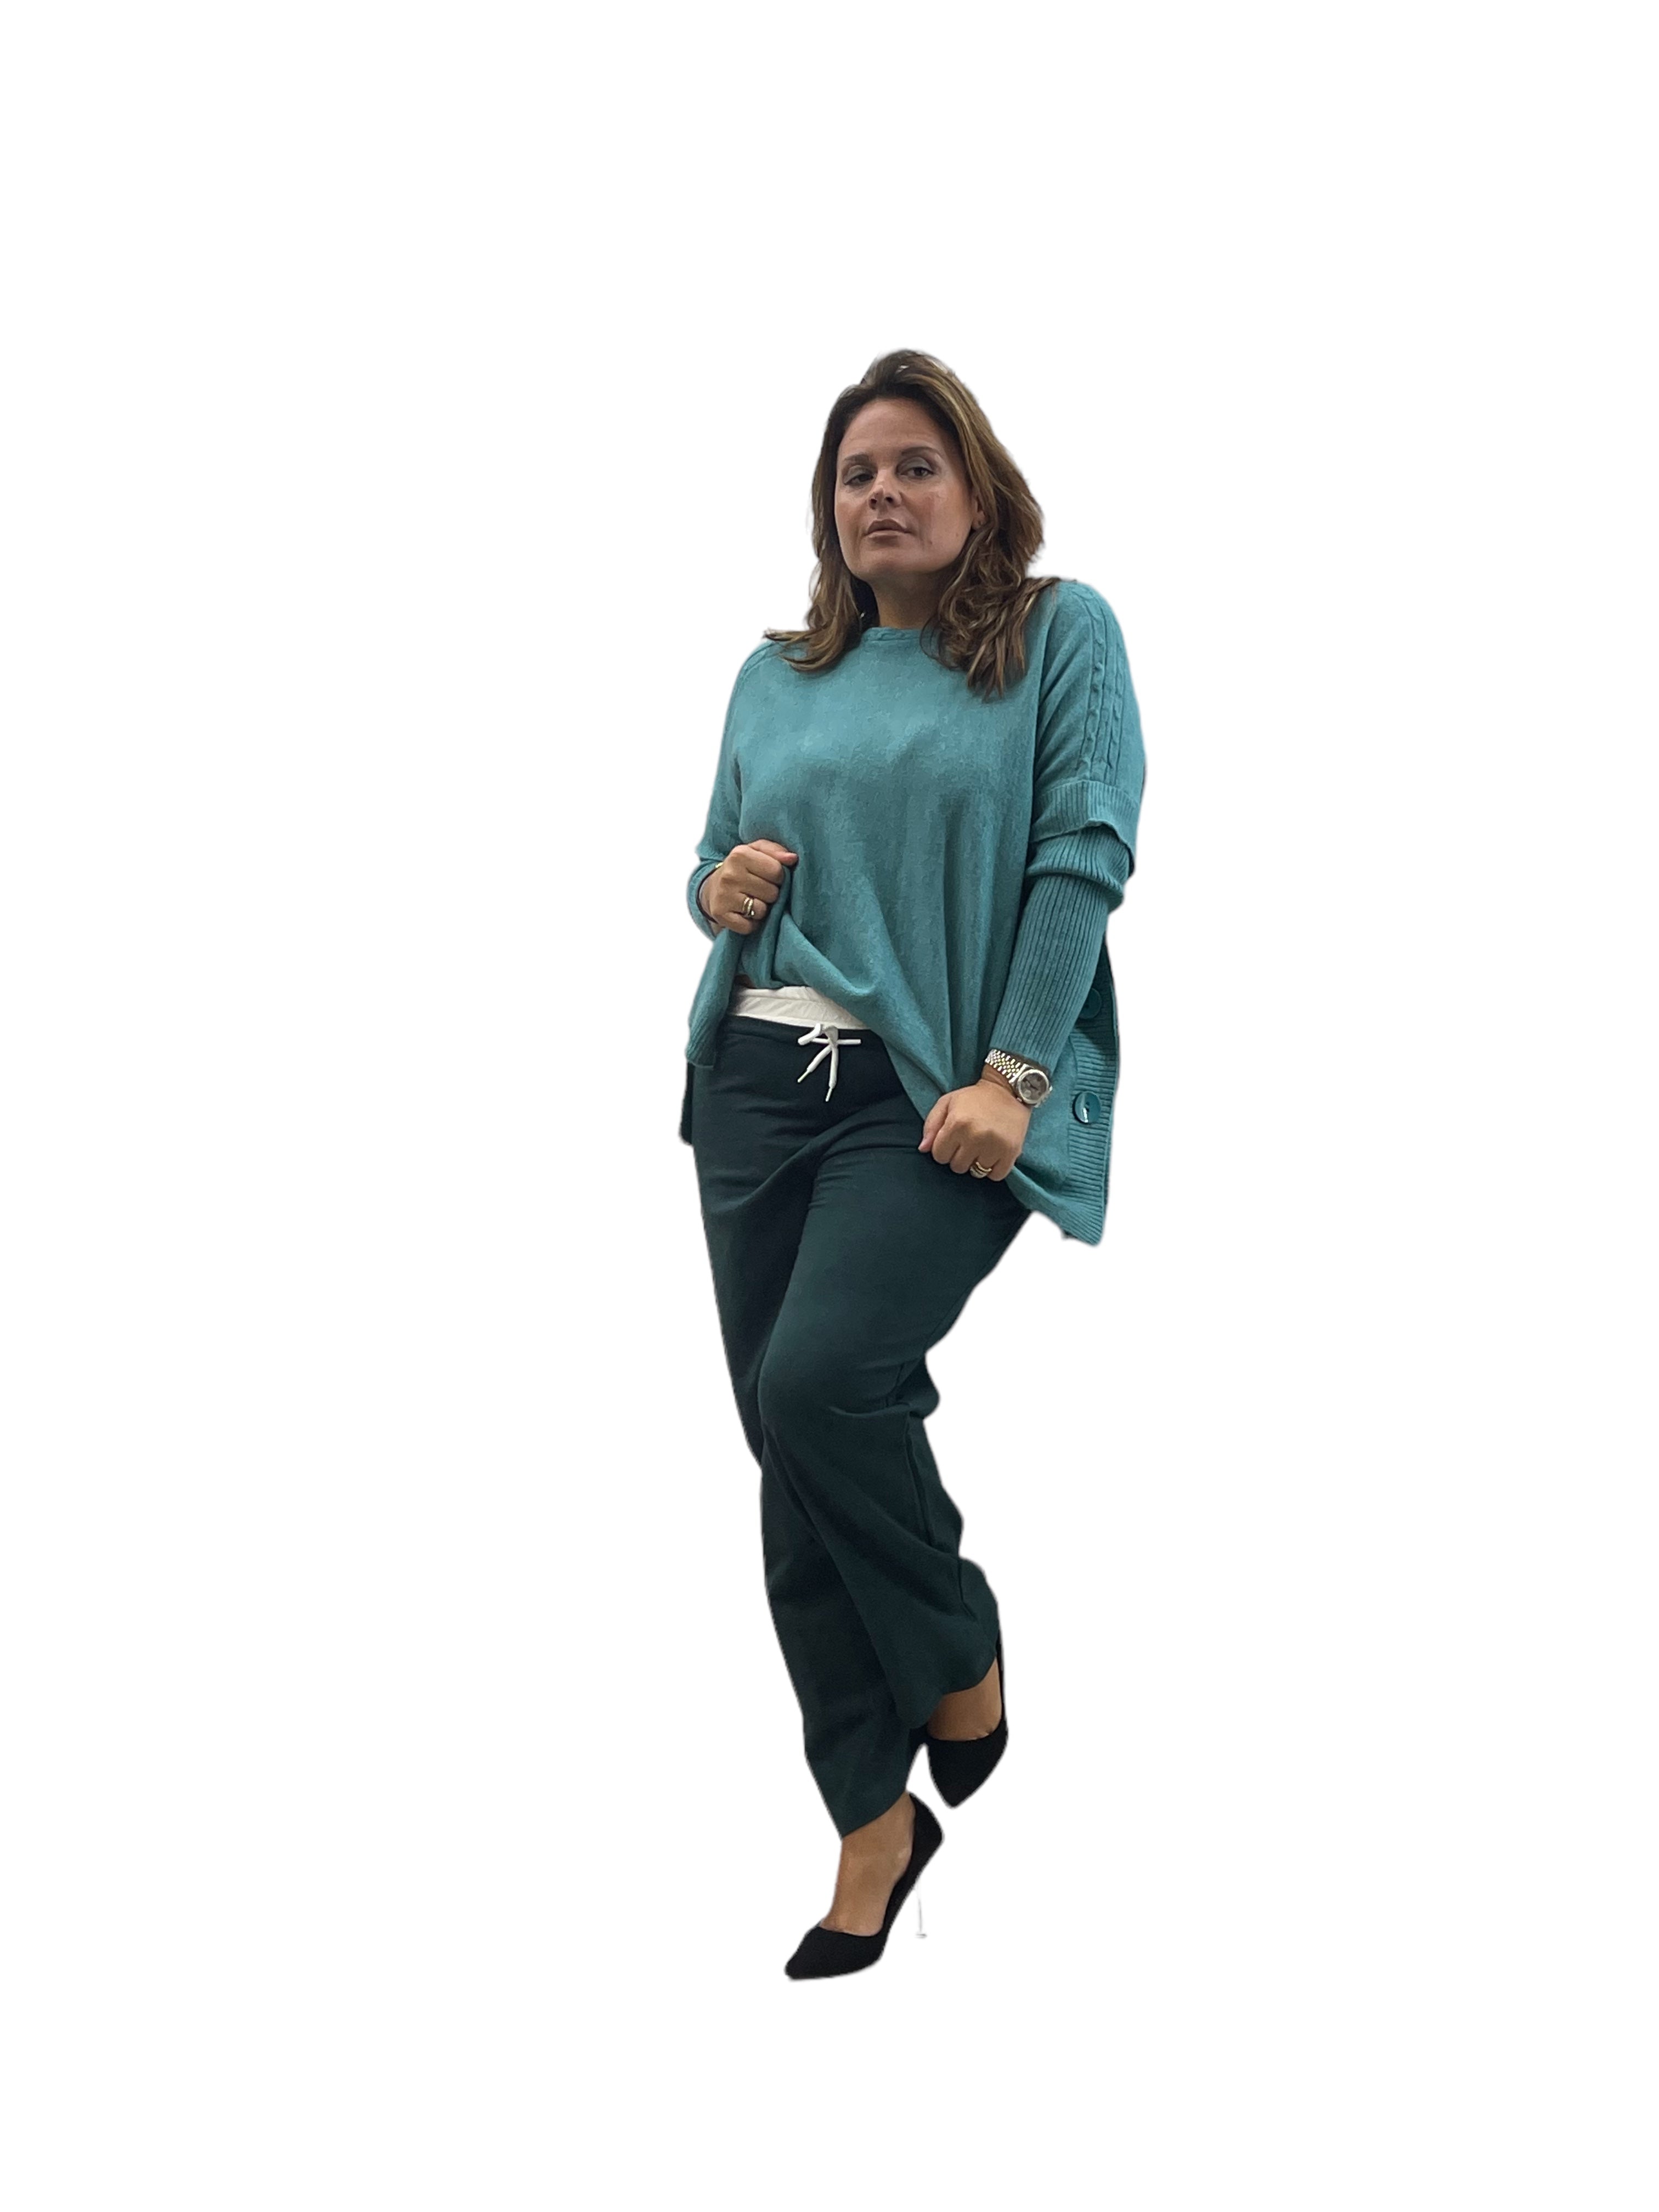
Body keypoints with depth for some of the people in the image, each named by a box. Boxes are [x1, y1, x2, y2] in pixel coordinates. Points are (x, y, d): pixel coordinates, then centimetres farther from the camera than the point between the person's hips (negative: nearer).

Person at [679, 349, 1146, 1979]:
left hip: (936, 1093, -5)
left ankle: (963, 1658, 5)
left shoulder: (1061, 634, 2)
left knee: (819, 1375, -25)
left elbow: (1086, 856, -7)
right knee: (787, 1448, 4)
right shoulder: (778, 677, 16)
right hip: (763, 1078, 6)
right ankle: (874, 1818, 16)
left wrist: (1010, 1076, -16)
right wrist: (717, 888, -2)